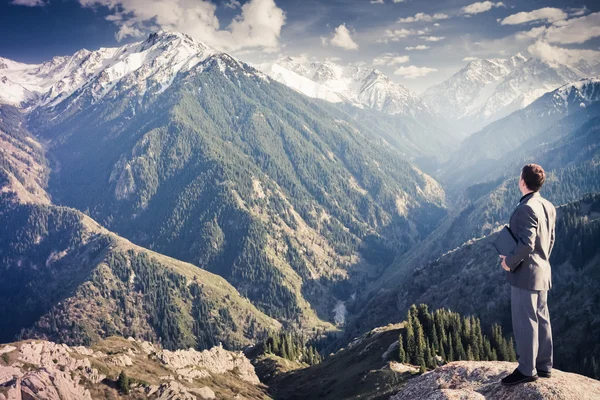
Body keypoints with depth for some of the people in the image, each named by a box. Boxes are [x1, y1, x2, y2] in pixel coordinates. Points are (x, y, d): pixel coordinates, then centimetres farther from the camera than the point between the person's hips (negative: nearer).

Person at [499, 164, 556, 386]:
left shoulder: (526, 209, -22)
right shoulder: (548, 207, 7)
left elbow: (526, 244, -27)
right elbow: (550, 240, 15)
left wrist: (509, 261, -13)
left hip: (525, 273, -9)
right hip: (542, 272, 9)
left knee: (524, 322, -1)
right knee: (541, 319, 15)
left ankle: (527, 370, 7)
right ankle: (544, 366, 24)